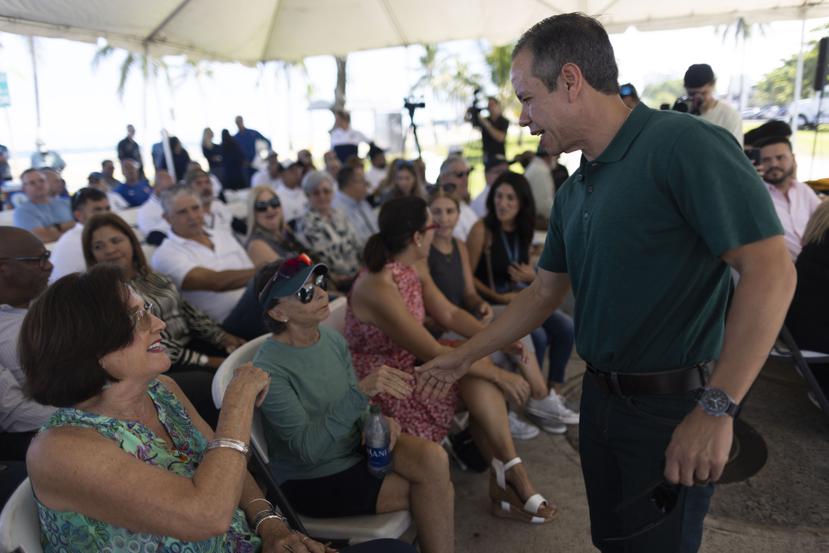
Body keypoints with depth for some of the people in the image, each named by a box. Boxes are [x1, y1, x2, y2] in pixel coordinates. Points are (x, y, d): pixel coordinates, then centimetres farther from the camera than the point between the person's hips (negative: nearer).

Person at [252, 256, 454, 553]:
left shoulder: (332, 337, -3)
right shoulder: (269, 369, -23)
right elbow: (308, 449, -29)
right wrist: (362, 391, -38)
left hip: (355, 448, 6)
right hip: (311, 480, -6)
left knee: (433, 458, -20)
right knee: (434, 488, -15)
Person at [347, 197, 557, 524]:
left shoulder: (415, 267, 0)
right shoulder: (378, 287, -28)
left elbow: (449, 314, 4)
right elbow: (434, 353, -26)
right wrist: (498, 375, -19)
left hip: (409, 365, 8)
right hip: (379, 387, -8)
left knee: (479, 362, -10)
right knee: (479, 374, -16)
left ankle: (508, 474, -6)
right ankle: (511, 474, -2)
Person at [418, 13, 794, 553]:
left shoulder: (683, 144, -17)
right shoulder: (573, 194, 8)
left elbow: (770, 271, -21)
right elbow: (544, 293, 15)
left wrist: (716, 409, -23)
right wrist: (462, 358, 16)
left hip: (675, 406, -7)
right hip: (600, 397, 7)